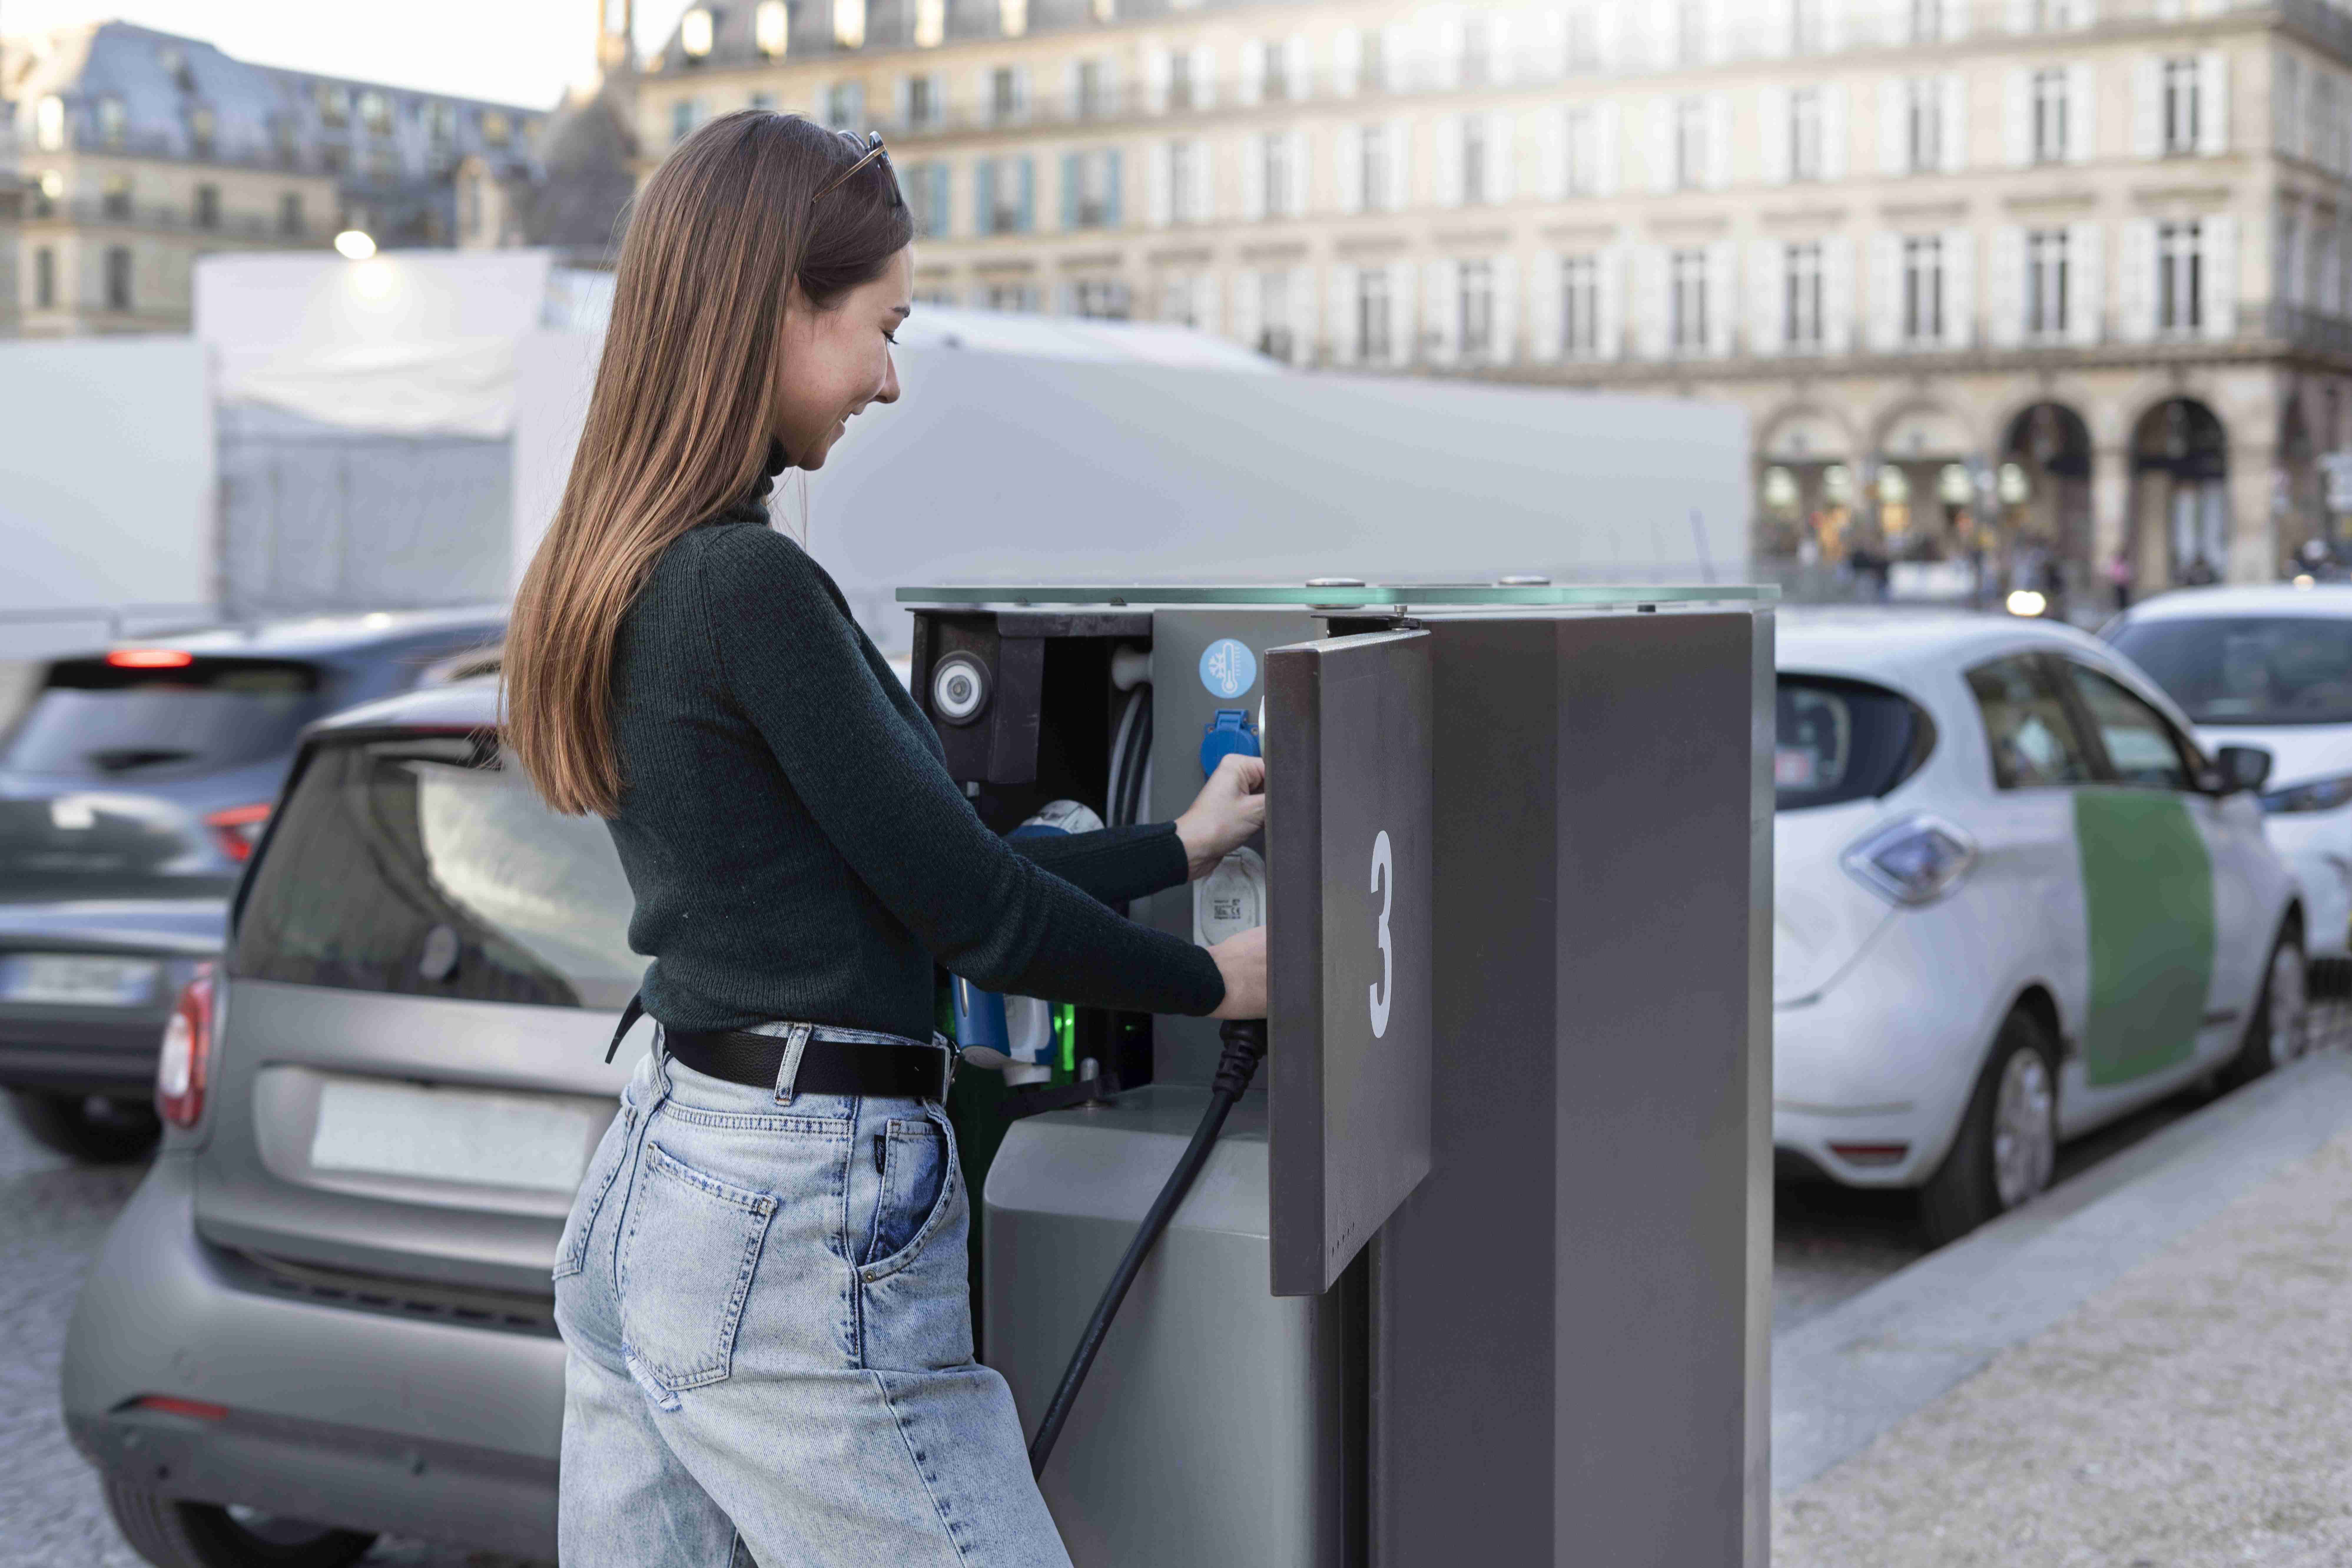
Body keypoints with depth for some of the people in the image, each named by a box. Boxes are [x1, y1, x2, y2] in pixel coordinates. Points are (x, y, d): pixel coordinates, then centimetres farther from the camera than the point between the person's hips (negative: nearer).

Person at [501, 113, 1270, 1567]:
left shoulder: (627, 578, 10)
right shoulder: (753, 589, -18)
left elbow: (895, 867, 14)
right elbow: (967, 904, -13)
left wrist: (1184, 843, 21)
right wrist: (1216, 981, 3)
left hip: (642, 1188, 9)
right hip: (799, 1234, -9)